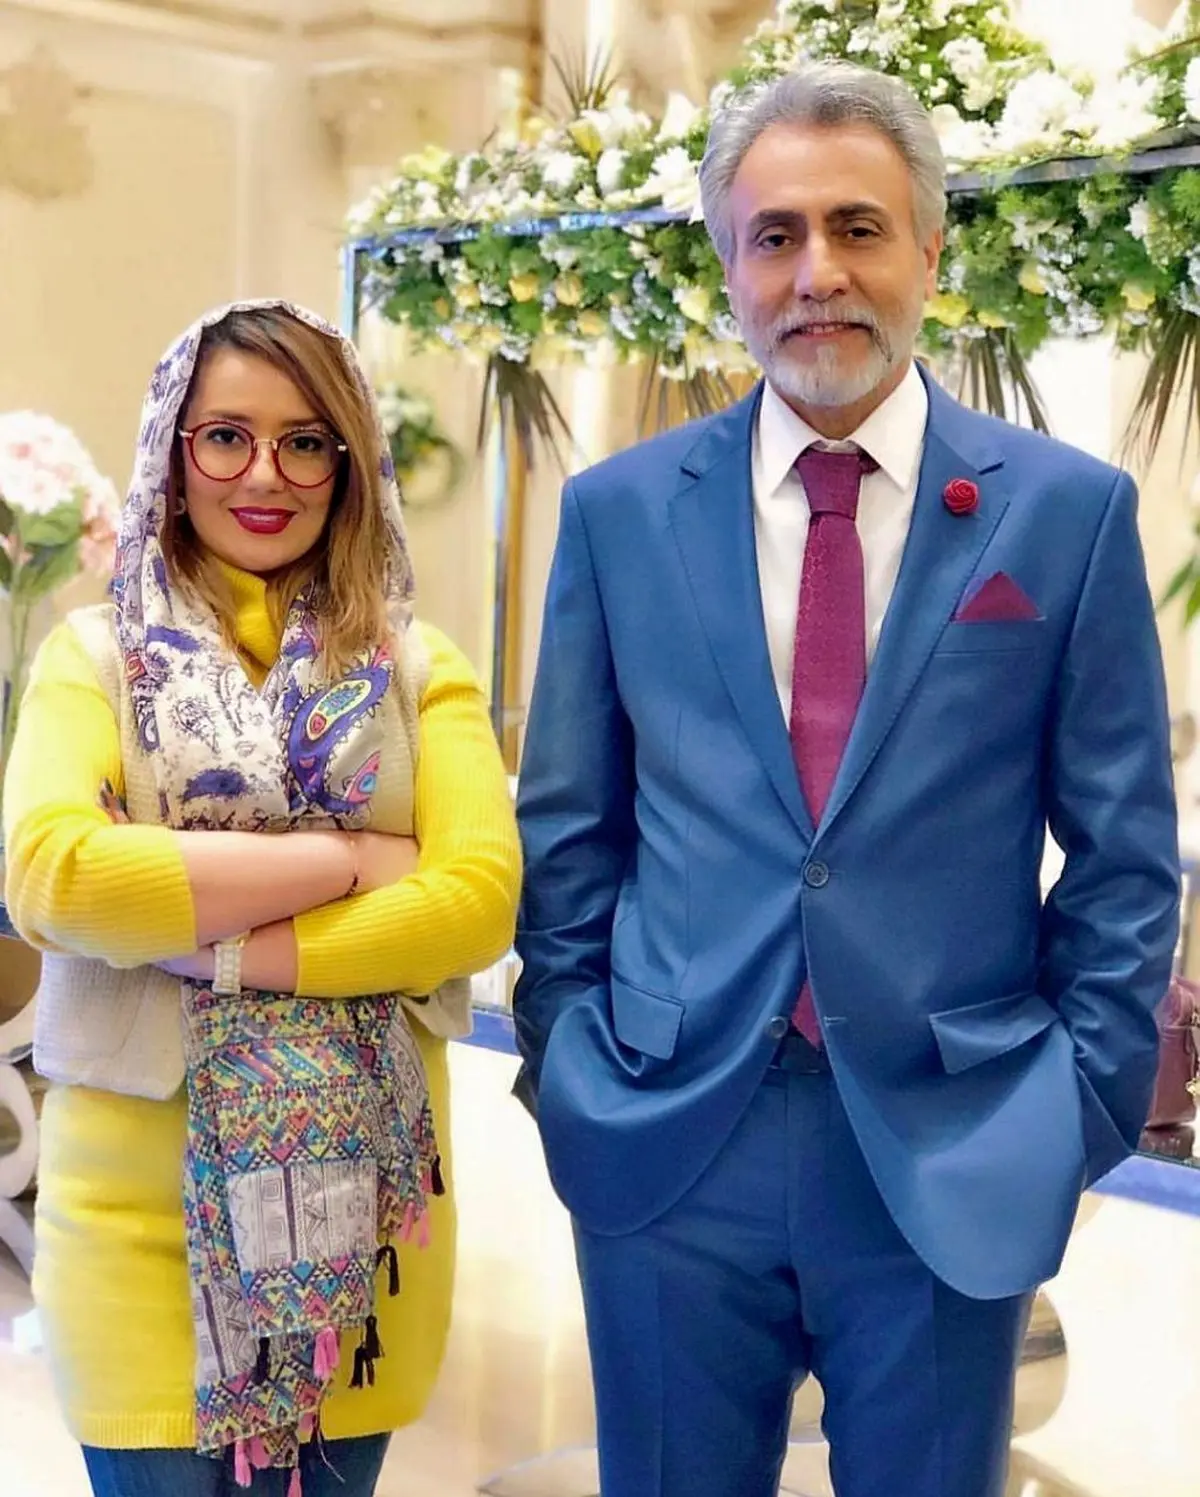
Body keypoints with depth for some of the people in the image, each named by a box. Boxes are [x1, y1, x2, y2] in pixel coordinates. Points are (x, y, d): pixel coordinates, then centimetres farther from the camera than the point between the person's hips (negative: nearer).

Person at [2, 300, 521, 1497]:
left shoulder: (418, 667, 4)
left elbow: (482, 898, -9)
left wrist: (216, 945, -15)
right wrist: (348, 858, -14)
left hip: (359, 1192, 2)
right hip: (141, 1194, -1)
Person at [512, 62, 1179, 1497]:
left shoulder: (1068, 509, -1)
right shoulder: (620, 511, 3)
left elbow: (1123, 852, 2)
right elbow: (566, 829, 8)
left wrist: (1087, 1103, -1)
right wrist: (567, 1067, 4)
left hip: (955, 1159, -1)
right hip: (668, 1148, 1)